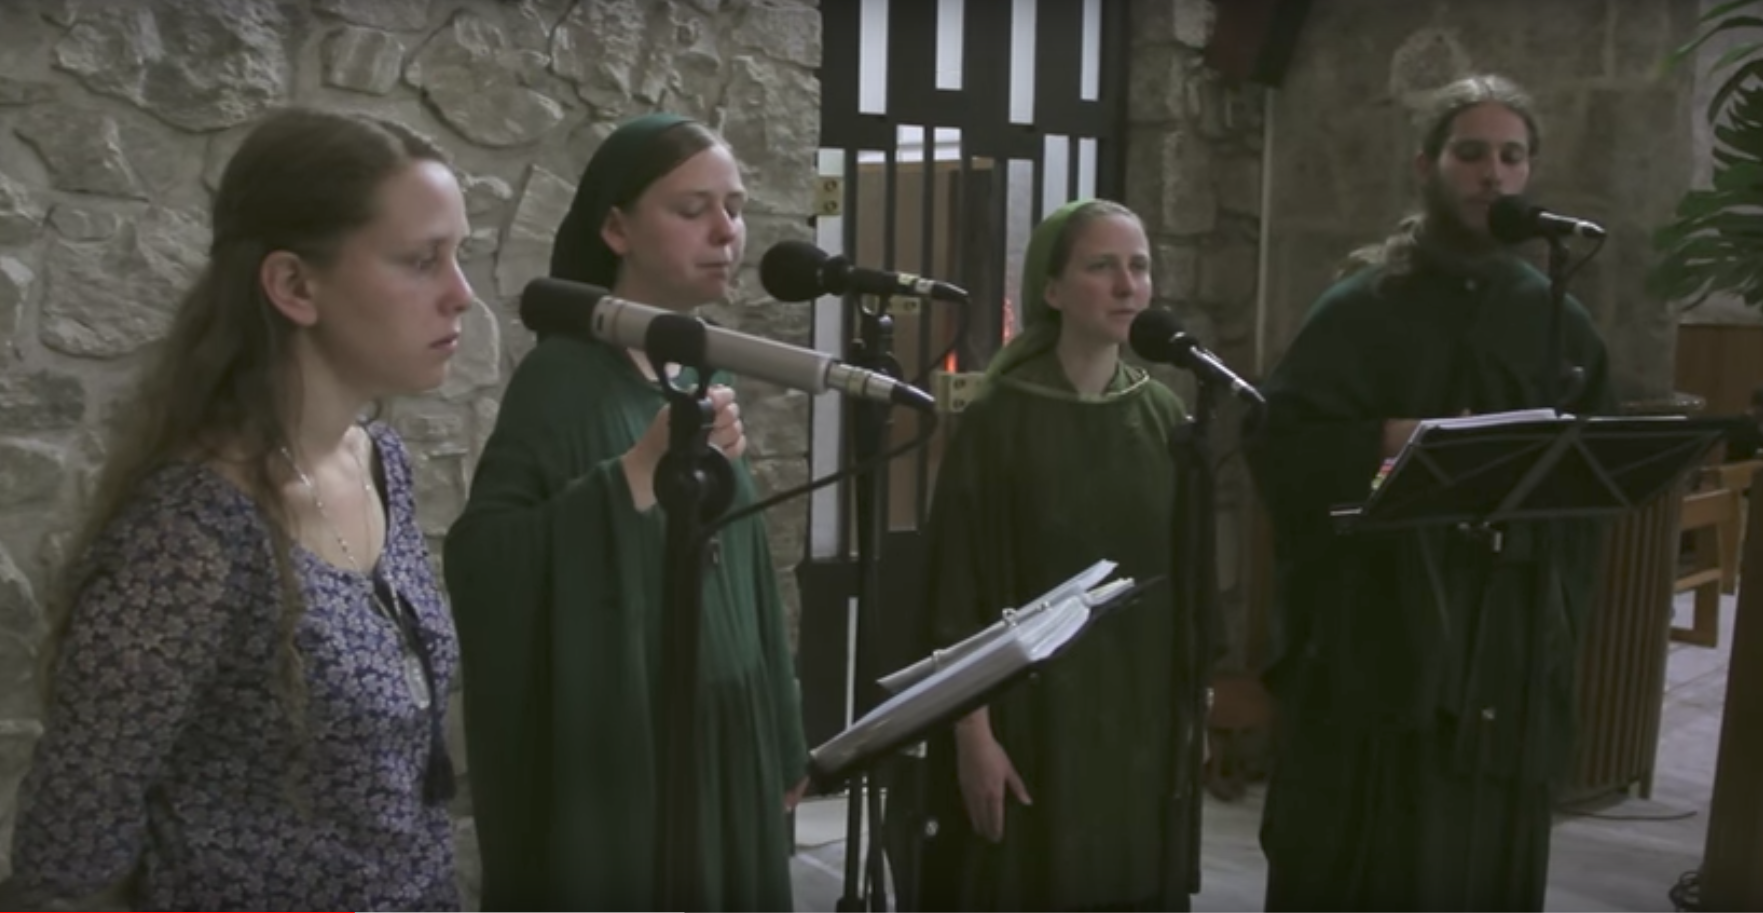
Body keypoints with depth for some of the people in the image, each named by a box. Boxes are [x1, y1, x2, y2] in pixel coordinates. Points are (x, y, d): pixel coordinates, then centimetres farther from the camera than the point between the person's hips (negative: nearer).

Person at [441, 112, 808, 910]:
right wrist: (642, 471, -34)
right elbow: (478, 566, -26)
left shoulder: (704, 371, 7)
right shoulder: (564, 376, -15)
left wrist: (778, 740, 14)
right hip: (611, 763, -7)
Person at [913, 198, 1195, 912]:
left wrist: (1192, 708, 8)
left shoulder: (1163, 416, 5)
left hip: (1142, 722, 4)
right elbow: (958, 588, -10)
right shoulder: (998, 421, -9)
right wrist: (974, 735, -13)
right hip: (1029, 716, -4)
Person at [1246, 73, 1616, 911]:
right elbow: (1278, 442, -10)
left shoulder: (1561, 323, 9)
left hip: (1513, 647, 4)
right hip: (1371, 636, -3)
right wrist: (1400, 436, -19)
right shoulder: (1360, 307, -2)